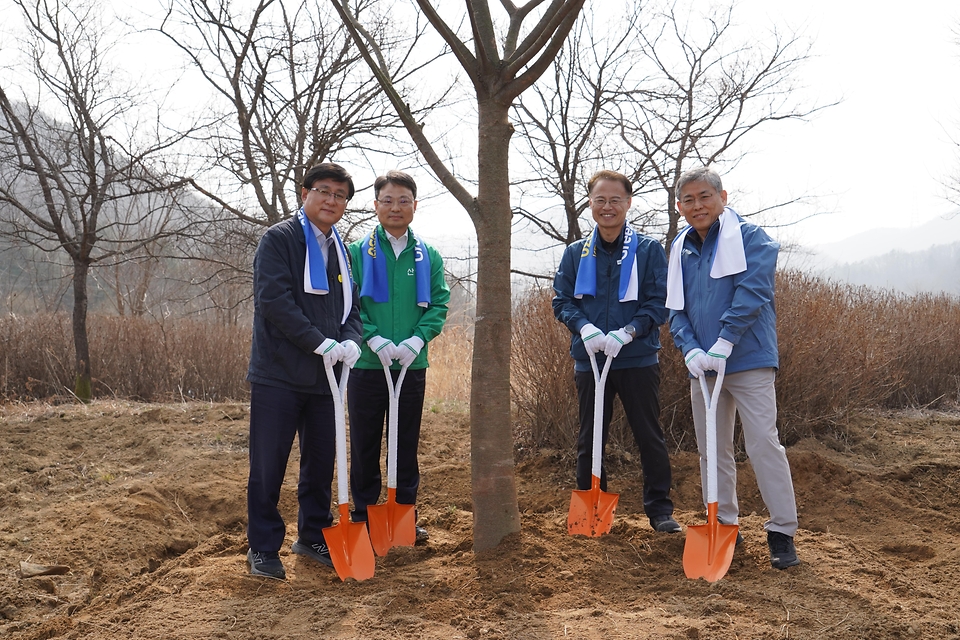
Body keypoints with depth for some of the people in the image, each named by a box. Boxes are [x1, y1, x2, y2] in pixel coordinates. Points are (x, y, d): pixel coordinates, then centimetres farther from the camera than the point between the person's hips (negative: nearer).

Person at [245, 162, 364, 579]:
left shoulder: (340, 251, 17)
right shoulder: (279, 239, -5)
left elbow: (351, 306, 17)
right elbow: (274, 298, -16)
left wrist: (350, 342, -5)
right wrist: (321, 342, -20)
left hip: (325, 375, 6)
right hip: (278, 373, -6)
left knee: (321, 462, 13)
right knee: (268, 465, 0)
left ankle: (313, 537, 29)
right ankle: (263, 548, 13)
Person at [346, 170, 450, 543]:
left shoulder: (428, 256, 7)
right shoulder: (357, 253, 0)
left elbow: (439, 303, 2)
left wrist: (416, 341, -14)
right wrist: (375, 340, -18)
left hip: (413, 366, 2)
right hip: (367, 365, -2)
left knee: (407, 445, 11)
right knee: (365, 445, 6)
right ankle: (363, 518, 18)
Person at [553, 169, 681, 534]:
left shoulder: (648, 250, -2)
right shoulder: (575, 254, 6)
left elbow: (658, 304, -6)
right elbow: (562, 301, 5)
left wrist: (626, 333, -20)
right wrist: (585, 328, -14)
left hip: (638, 360, -2)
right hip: (589, 360, 2)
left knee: (650, 437, 6)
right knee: (589, 440, 11)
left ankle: (659, 509, 18)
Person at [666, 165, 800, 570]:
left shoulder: (750, 238, -5)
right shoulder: (680, 250, 11)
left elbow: (751, 293, -17)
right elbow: (675, 310, 8)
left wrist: (724, 343, -23)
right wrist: (691, 350, -9)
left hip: (748, 361, -6)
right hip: (702, 366, 6)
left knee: (763, 443, -8)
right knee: (711, 449, 12)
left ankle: (782, 533, 0)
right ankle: (723, 524, 24)